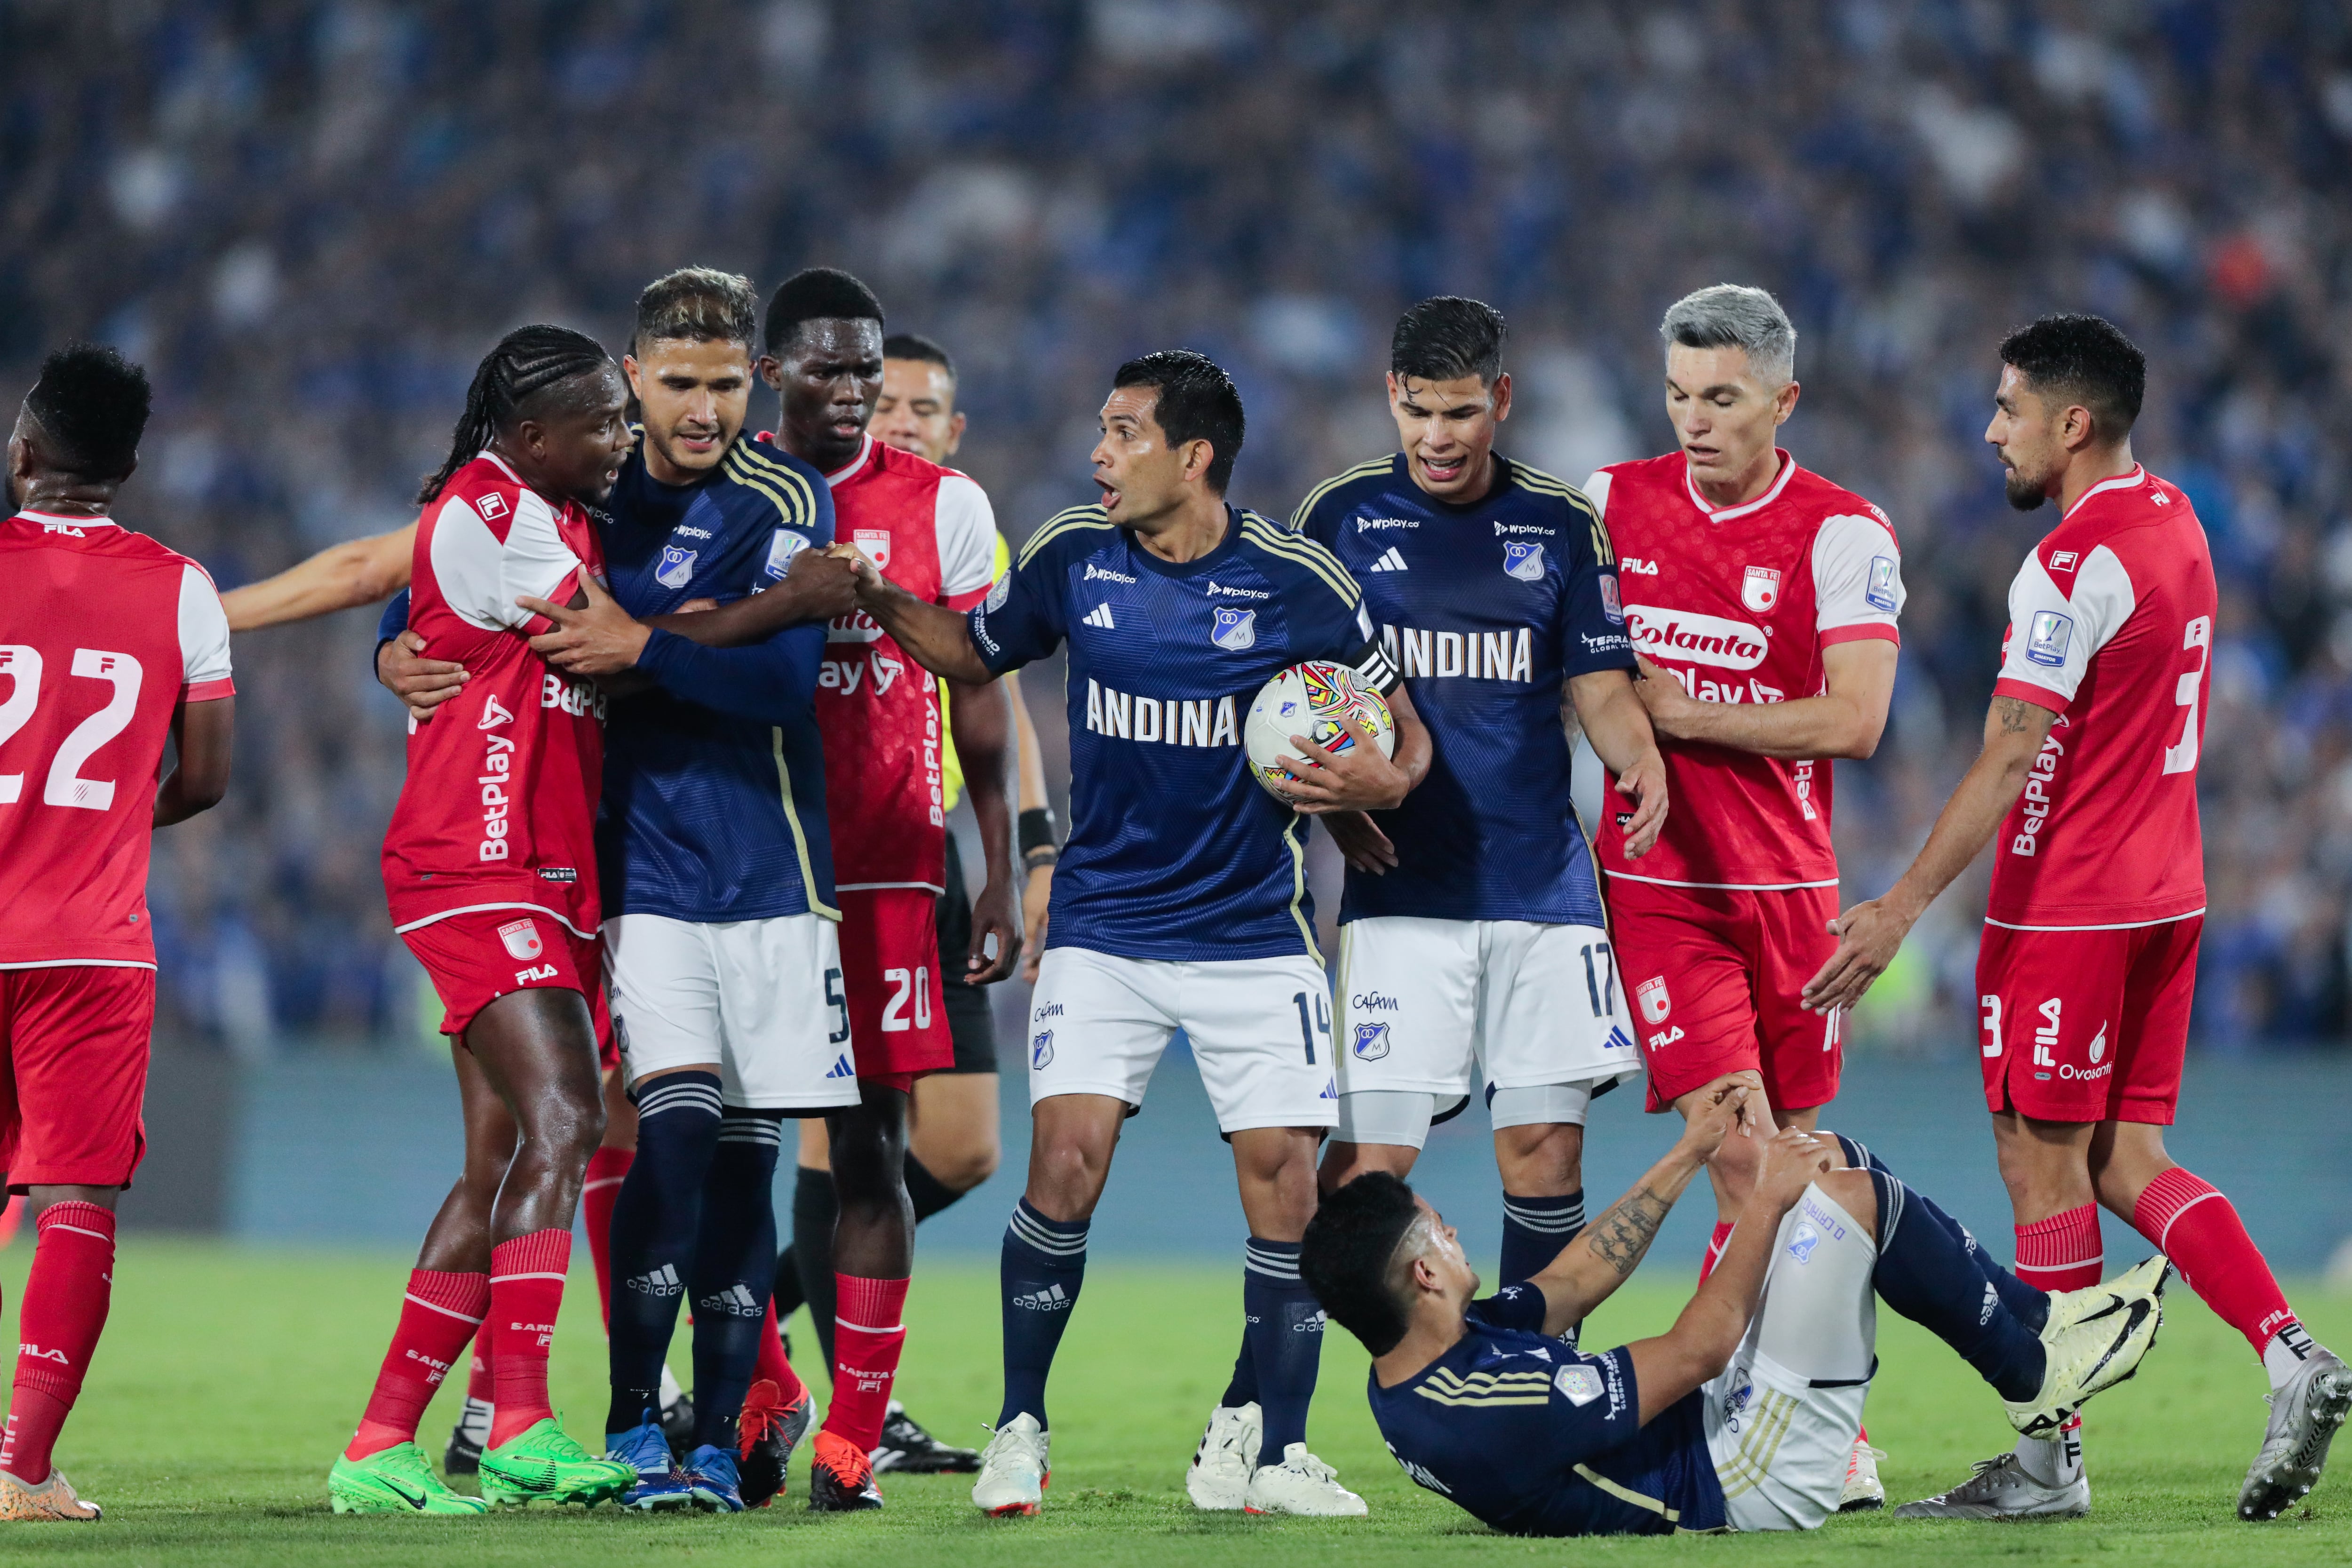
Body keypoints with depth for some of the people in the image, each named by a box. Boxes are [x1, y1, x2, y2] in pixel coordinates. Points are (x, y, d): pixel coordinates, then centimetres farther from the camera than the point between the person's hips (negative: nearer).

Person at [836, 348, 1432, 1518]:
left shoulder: (1296, 583, -7)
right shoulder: (1071, 558, 0)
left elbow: (1402, 731, 4)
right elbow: (975, 652, 18)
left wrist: (1381, 781, -17)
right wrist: (877, 600, 2)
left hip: (1252, 930, -1)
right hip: (1102, 927, 1)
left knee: (1281, 1177, -5)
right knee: (1066, 1162, -12)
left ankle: (1282, 1456, 6)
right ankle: (1020, 1430, 3)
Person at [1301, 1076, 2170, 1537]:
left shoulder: (1408, 1374, -3)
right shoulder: (1489, 1403, -34)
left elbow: (1572, 1282, 11)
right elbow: (1698, 1349, -25)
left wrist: (1690, 1155, 14)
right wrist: (1766, 1204, -14)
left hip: (1716, 1428, 10)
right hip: (1753, 1476, -10)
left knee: (1827, 1157, 11)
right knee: (1851, 1191, -11)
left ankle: (2035, 1317, 23)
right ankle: (2034, 1373, 9)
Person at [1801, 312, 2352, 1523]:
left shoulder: (2072, 566, -18)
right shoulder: (2175, 526, 11)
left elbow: (2013, 759, -23)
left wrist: (1902, 908, -24)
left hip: (2065, 909, -9)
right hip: (2163, 892, 9)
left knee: (2043, 1162, 0)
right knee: (2124, 1162, 12)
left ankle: (2051, 1458, 4)